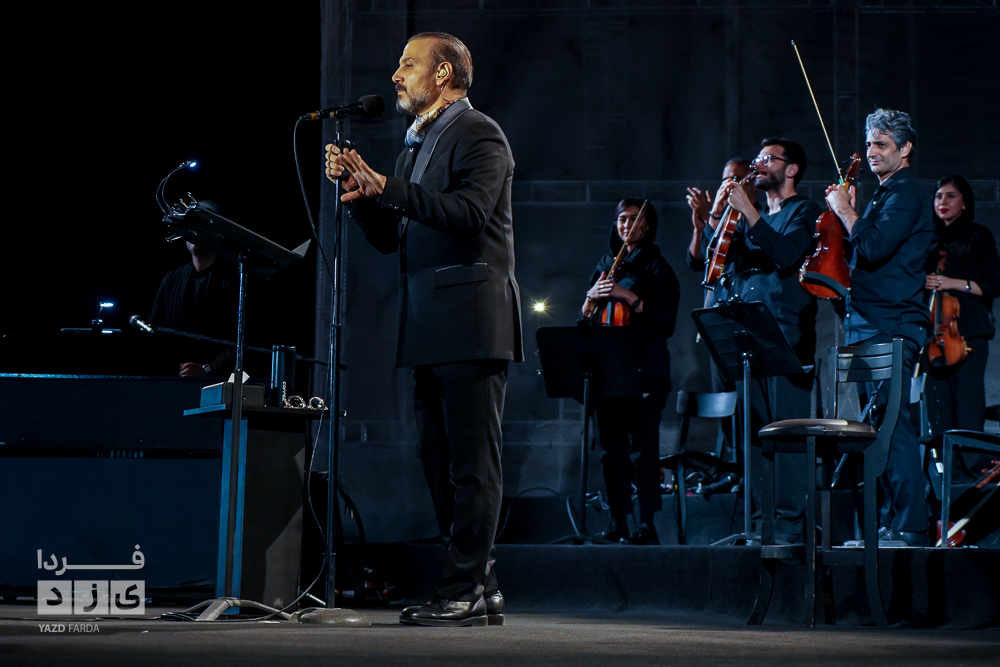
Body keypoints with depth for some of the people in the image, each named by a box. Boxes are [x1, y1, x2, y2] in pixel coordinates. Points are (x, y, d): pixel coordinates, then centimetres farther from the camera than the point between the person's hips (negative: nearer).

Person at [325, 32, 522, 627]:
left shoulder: (478, 134, -4)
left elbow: (470, 211, -20)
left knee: (472, 462, -9)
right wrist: (358, 190, 5)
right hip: (431, 331, 10)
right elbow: (389, 237, 21)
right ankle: (482, 590, 14)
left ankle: (464, 592, -9)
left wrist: (388, 189, -22)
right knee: (443, 465, 9)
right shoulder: (418, 143, 24)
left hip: (471, 321, -10)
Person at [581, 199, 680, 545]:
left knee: (643, 447, -11)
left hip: (645, 370, -5)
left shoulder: (657, 269, 3)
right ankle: (617, 522, 9)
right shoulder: (606, 264, 19)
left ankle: (646, 524, -11)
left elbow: (666, 322, -8)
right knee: (612, 447, 4)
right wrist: (592, 297, -3)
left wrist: (629, 297, -15)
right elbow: (585, 319, 18)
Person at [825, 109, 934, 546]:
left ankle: (910, 527, -12)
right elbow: (860, 255, 23)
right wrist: (848, 212, 12)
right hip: (869, 327, 10)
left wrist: (845, 211, -9)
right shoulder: (885, 195, 22)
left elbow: (874, 248, -22)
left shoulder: (906, 194, -8)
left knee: (891, 424, -12)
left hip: (891, 328, -10)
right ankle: (891, 520, 14)